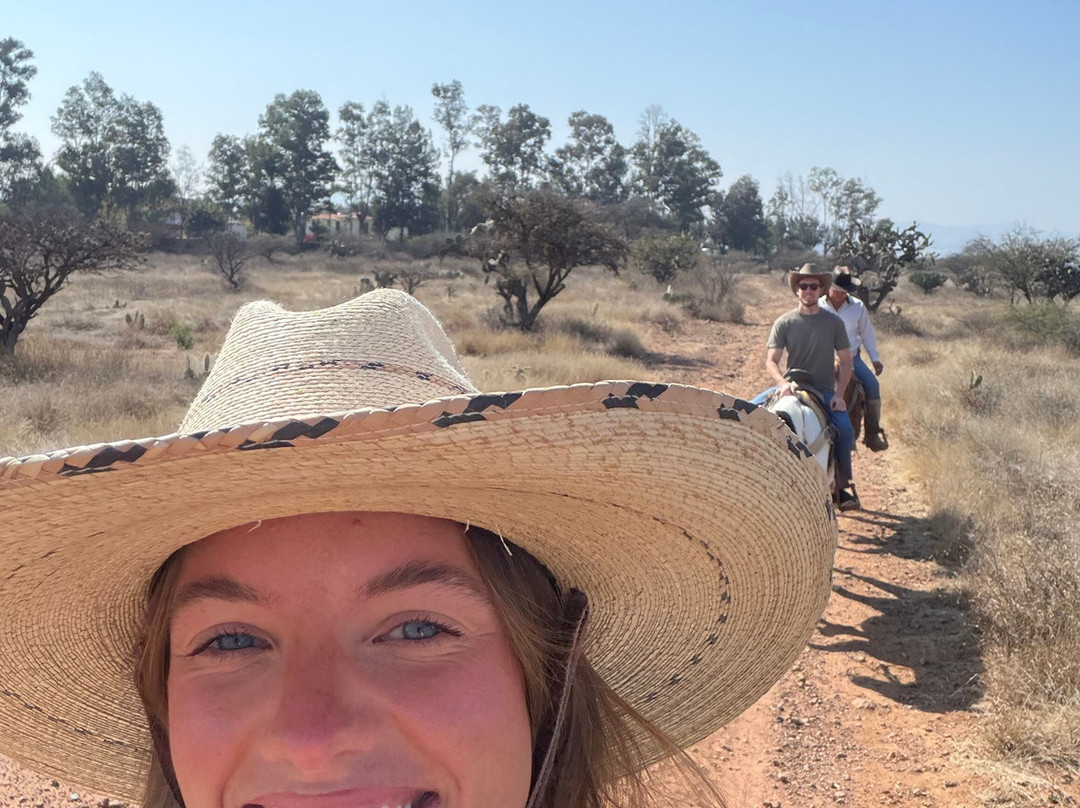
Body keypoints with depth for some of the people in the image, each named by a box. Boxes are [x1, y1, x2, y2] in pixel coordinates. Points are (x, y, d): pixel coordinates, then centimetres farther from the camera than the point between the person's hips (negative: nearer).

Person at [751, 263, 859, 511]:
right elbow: (770, 361, -2)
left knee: (845, 428, -24)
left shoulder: (834, 322, 3)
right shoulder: (784, 322, 1)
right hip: (792, 386, 1)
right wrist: (783, 383, -22)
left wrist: (840, 394, -8)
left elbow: (846, 361, 5)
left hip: (824, 390, 0)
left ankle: (843, 485, -9)